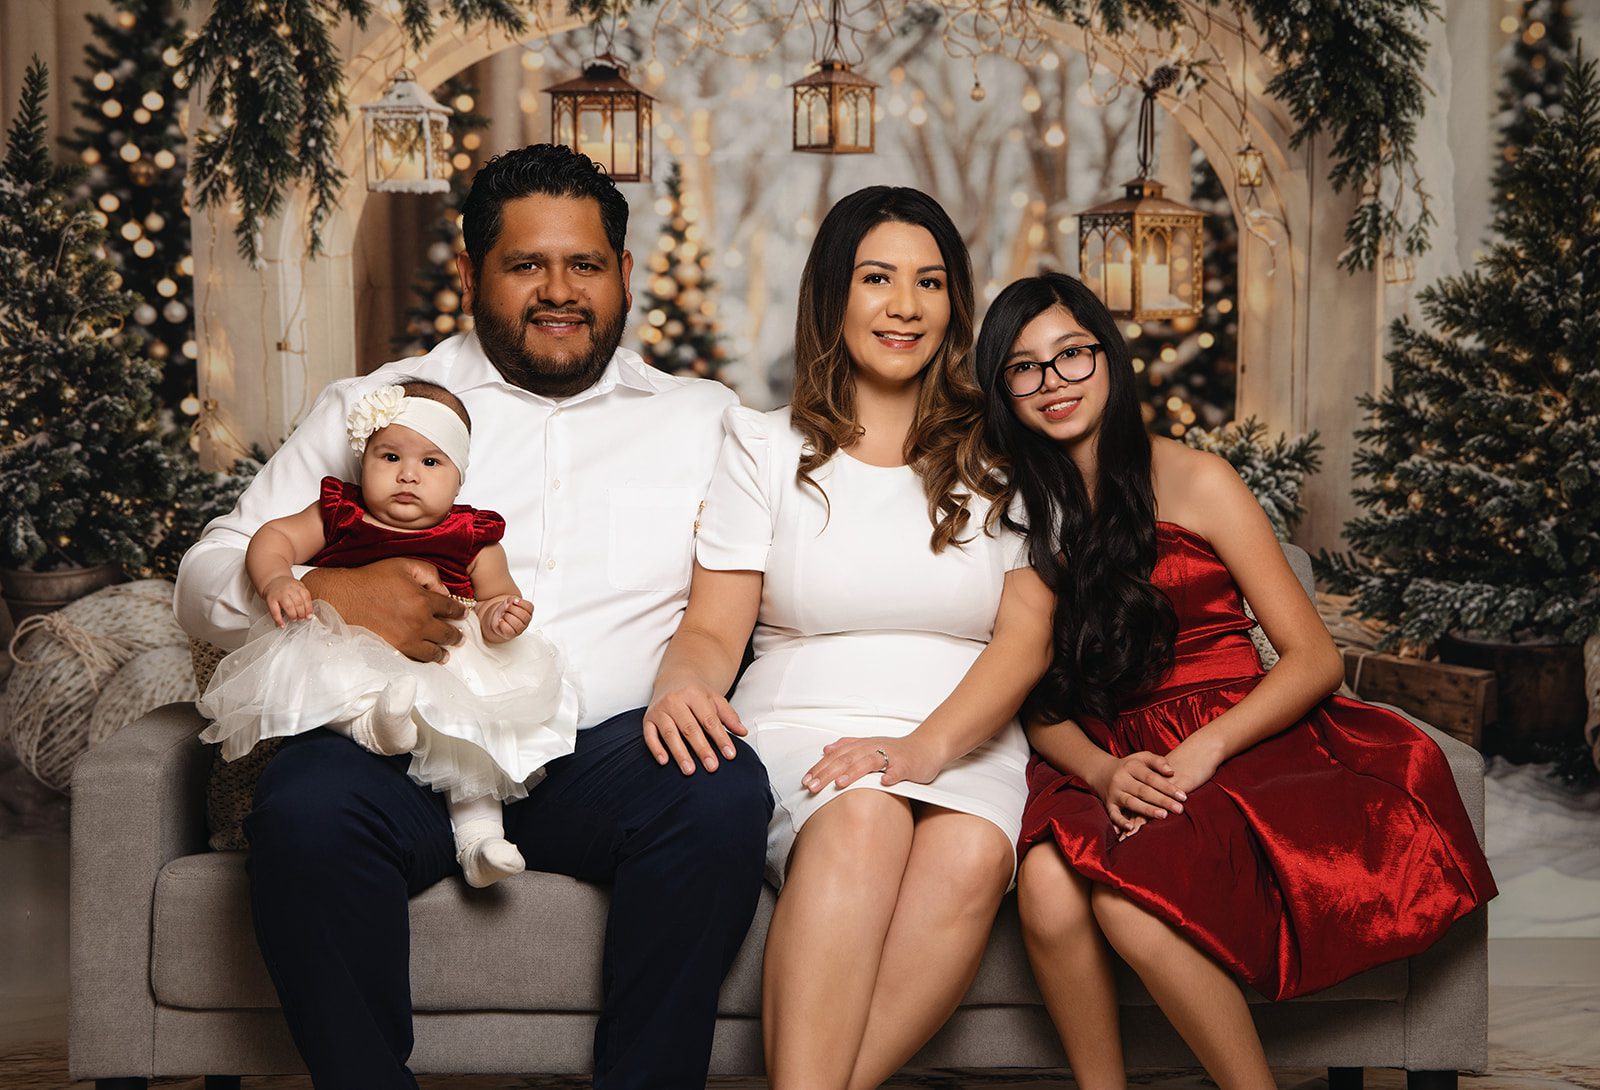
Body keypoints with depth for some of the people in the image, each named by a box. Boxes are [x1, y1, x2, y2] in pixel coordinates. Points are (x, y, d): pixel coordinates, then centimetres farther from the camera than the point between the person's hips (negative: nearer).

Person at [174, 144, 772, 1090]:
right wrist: (332, 594, -10)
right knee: (305, 807, -32)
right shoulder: (370, 407, 17)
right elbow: (209, 579, 12)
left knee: (726, 795, -31)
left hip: (607, 757, 0)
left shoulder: (705, 418, 19)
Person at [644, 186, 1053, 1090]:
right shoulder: (768, 447, 14)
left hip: (965, 744, 1)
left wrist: (925, 748, -16)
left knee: (972, 856, -35)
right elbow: (715, 628, 7)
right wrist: (682, 684, -19)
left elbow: (1027, 636, 3)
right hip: (800, 731, -1)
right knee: (865, 818, -37)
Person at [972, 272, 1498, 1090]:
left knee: (1130, 898, -33)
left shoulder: (1194, 482, 1)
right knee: (1047, 883, -31)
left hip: (1236, 742, -2)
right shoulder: (1019, 513, 10)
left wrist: (1203, 750, -18)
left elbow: (1314, 659, -3)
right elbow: (1040, 705, 9)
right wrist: (1103, 773, -13)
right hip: (1102, 765, 3)